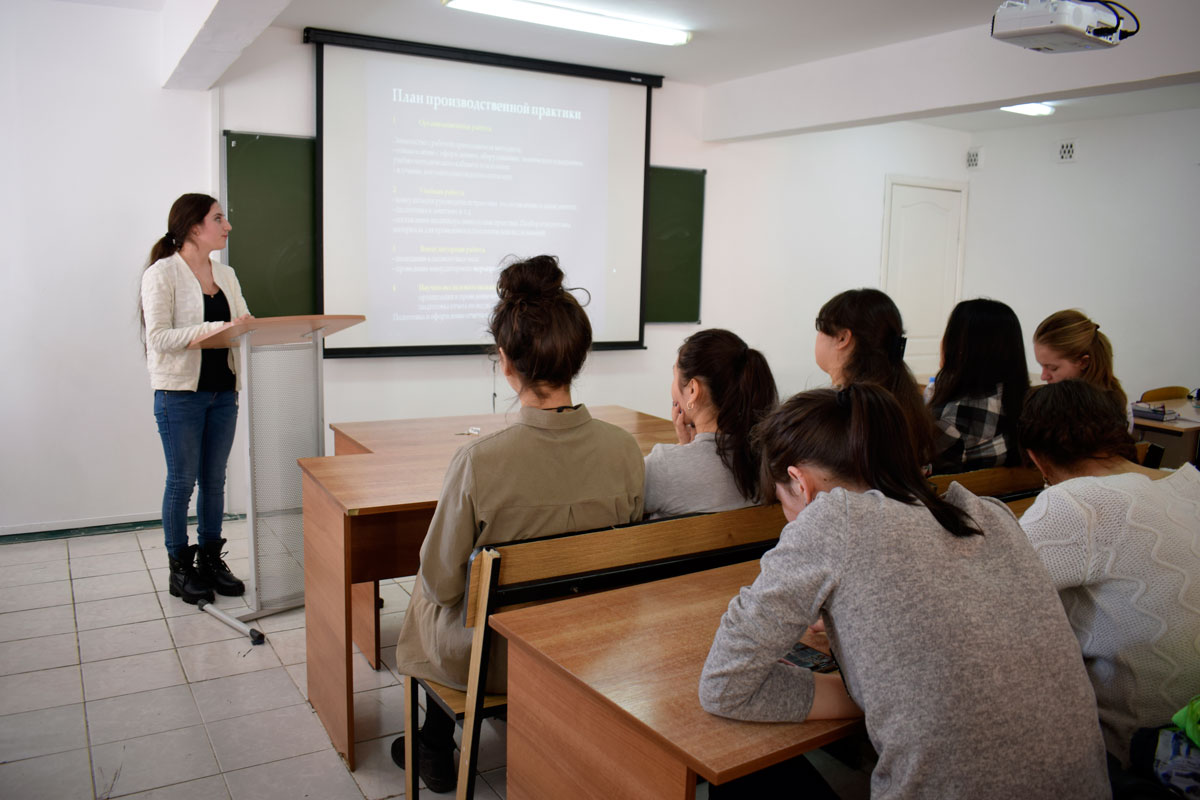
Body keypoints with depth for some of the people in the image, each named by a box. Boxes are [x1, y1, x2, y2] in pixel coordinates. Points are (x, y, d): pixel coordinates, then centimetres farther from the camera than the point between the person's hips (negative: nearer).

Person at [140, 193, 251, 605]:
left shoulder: (226, 274, 11)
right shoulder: (162, 274, -9)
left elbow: (243, 325, 13)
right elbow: (158, 337, -17)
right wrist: (218, 328, -27)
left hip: (222, 391, 6)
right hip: (180, 392, -6)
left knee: (214, 479, 12)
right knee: (182, 480, 3)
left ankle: (211, 559, 24)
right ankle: (179, 568, 16)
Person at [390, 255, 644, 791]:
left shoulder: (479, 461, -31)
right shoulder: (625, 450, -18)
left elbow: (441, 583, -18)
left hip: (489, 661, -4)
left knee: (425, 594, 31)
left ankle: (437, 747, 47)